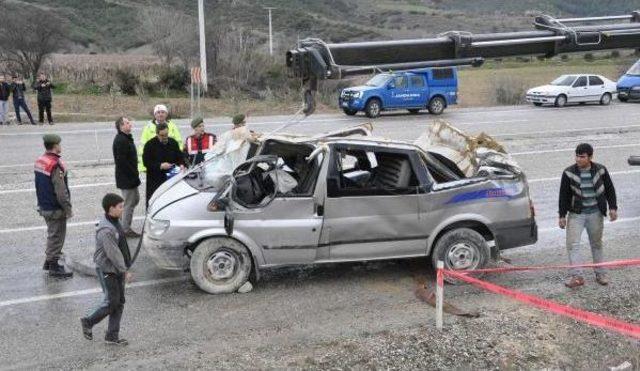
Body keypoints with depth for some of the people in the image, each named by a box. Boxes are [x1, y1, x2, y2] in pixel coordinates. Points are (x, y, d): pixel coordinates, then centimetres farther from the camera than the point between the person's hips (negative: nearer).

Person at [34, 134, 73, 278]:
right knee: (56, 236, 1)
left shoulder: (40, 161, 5)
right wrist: (68, 209, -14)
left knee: (52, 234, 22)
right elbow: (61, 192, -24)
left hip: (44, 206, 9)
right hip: (55, 209, -9)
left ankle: (49, 261, 33)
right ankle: (54, 267, 9)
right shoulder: (55, 165, -24)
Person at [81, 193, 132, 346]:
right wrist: (125, 271, -20)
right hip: (107, 270, -9)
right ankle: (88, 322, 20)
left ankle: (112, 336, 17)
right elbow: (113, 253, -25)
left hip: (117, 269, 9)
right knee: (111, 302, -1)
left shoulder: (114, 223, 7)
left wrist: (124, 268, 19)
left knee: (119, 302, 10)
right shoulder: (106, 230, -25)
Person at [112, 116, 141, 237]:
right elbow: (122, 162, -24)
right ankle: (126, 229, 9)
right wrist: (134, 175, -21)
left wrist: (135, 174, 15)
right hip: (126, 178, -10)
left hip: (130, 178, 10)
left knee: (135, 199, 19)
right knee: (129, 203, -2)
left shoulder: (127, 138, 14)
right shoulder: (120, 141, -20)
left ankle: (125, 226, 27)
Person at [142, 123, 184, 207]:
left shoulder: (173, 142, 8)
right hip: (155, 181, -3)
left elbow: (180, 156, 14)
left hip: (171, 178, 4)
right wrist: (160, 166, -20)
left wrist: (181, 165, -7)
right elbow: (146, 162, -8)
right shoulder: (150, 145, -4)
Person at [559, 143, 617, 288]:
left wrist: (613, 208, -1)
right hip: (576, 214, -1)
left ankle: (600, 273, 25)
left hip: (596, 214, 1)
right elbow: (564, 195, -3)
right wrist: (562, 215, -4)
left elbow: (609, 190, 7)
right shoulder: (569, 173, -7)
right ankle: (576, 276, -5)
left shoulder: (600, 170, -4)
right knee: (572, 244, -9)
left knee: (596, 244, 13)